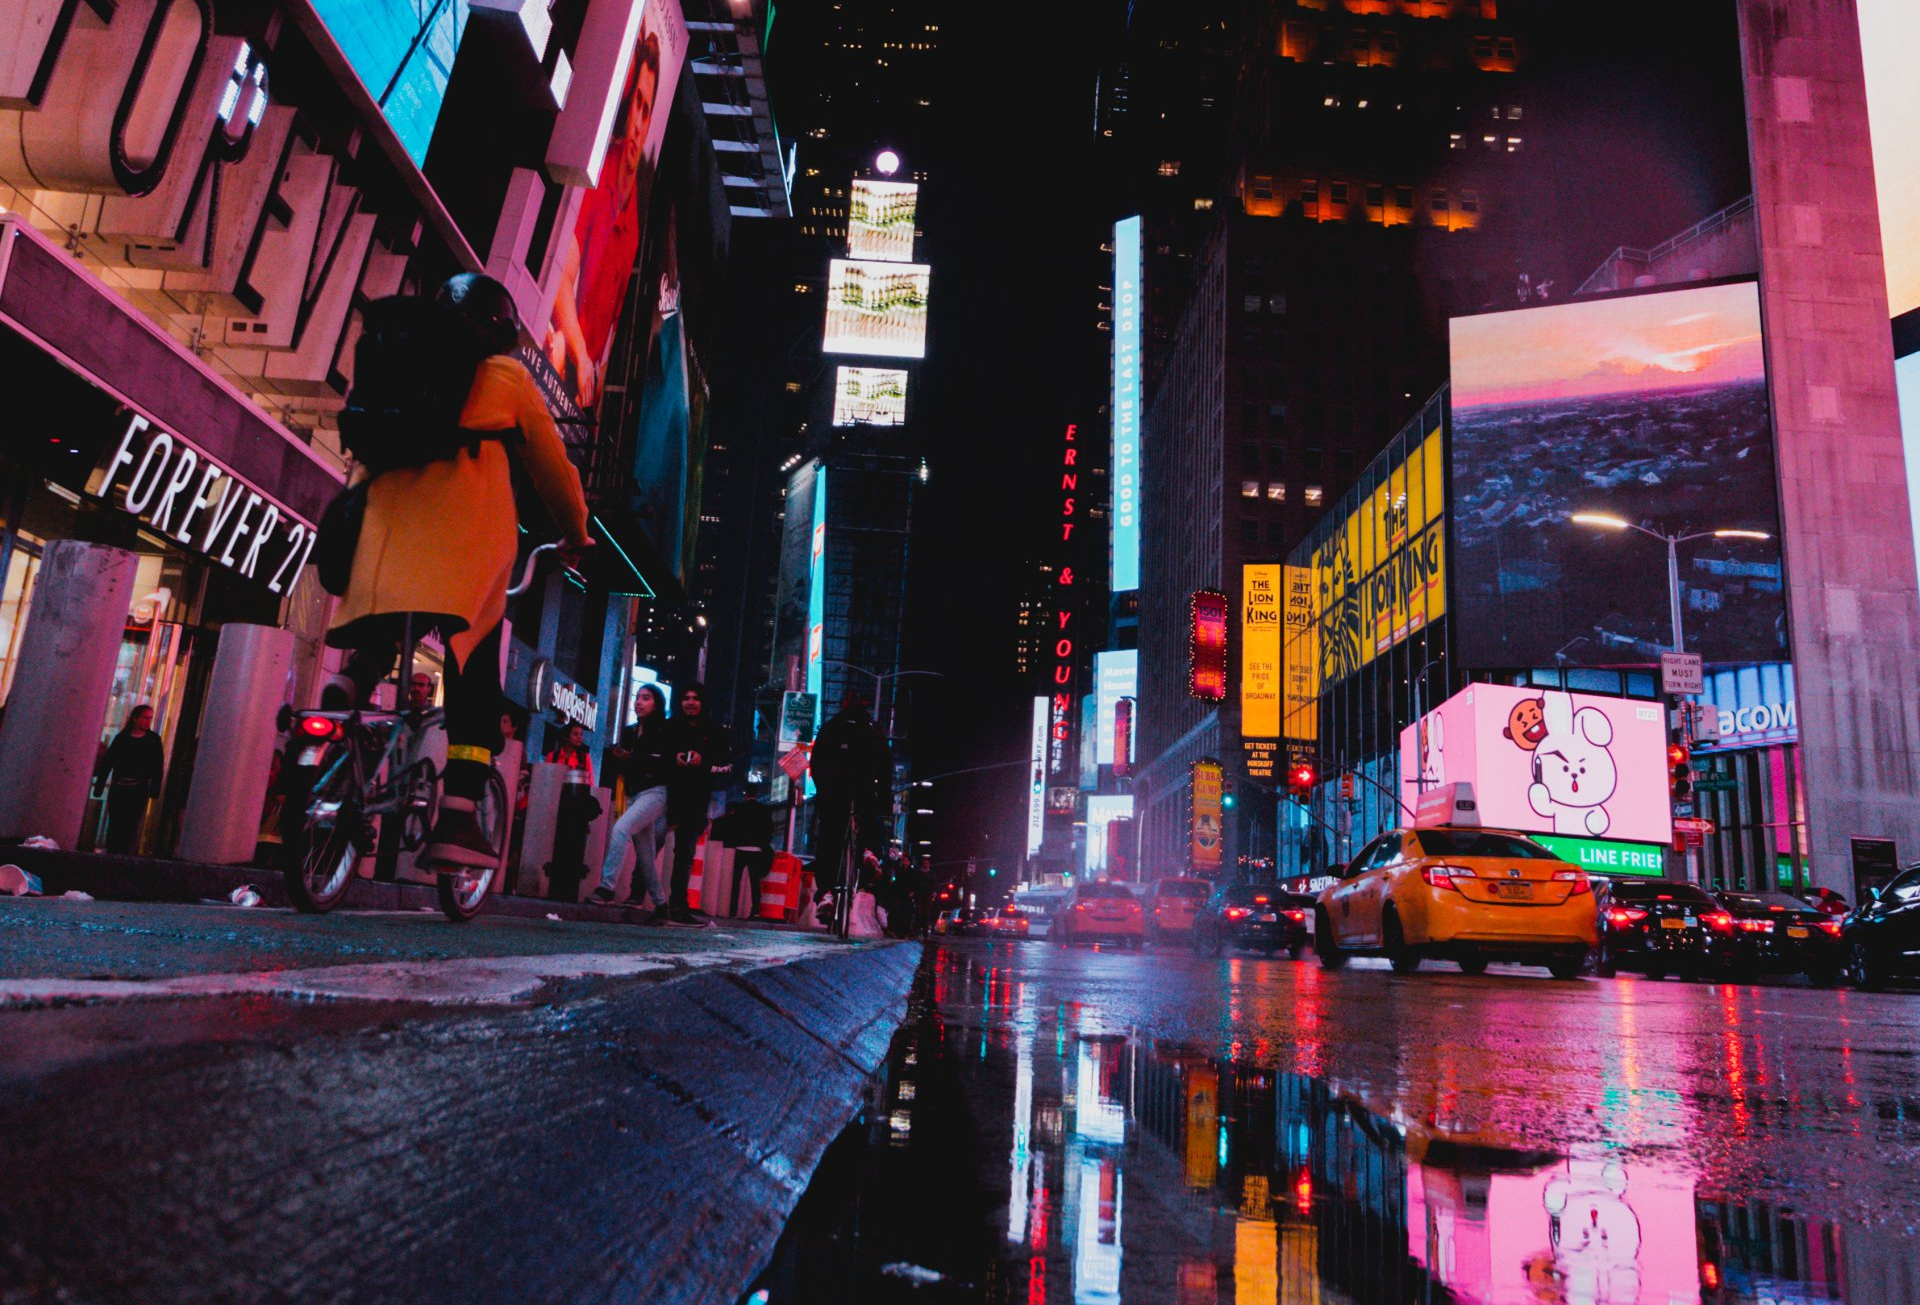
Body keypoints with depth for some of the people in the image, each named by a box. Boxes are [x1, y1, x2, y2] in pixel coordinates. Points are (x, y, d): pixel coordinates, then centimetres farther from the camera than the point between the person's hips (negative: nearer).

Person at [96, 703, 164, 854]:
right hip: (118, 787, 2)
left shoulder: (153, 740, 4)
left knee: (130, 825, -3)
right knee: (114, 823, 4)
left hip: (138, 790, -2)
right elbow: (107, 761, 7)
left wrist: (155, 790, -9)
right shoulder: (122, 737, 7)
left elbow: (158, 767, 0)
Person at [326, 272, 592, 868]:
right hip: (470, 537, -3)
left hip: (389, 518, 4)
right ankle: (457, 817, -10)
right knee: (474, 674, 0)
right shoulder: (507, 376, 11)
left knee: (375, 647, 12)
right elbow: (551, 465, 18)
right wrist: (576, 535, 32)